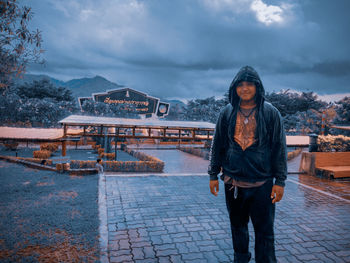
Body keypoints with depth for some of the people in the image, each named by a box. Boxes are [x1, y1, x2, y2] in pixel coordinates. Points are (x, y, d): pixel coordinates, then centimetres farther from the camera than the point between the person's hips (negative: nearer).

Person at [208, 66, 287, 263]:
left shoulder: (270, 113, -3)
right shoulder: (227, 113, 2)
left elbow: (280, 148, -1)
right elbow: (217, 145, 6)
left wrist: (280, 181, -4)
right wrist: (213, 175, 5)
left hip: (262, 183, -2)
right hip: (233, 182, 2)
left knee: (265, 232, 5)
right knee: (238, 227, 18)